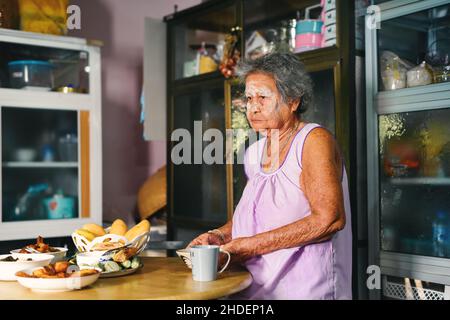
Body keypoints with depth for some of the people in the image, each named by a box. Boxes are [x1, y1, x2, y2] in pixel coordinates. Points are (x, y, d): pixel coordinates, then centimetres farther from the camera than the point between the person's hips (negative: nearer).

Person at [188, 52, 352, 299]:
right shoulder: (254, 153, 12)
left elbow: (330, 219, -18)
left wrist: (253, 245, -16)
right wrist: (221, 235, 3)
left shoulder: (314, 140, -8)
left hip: (304, 289, -6)